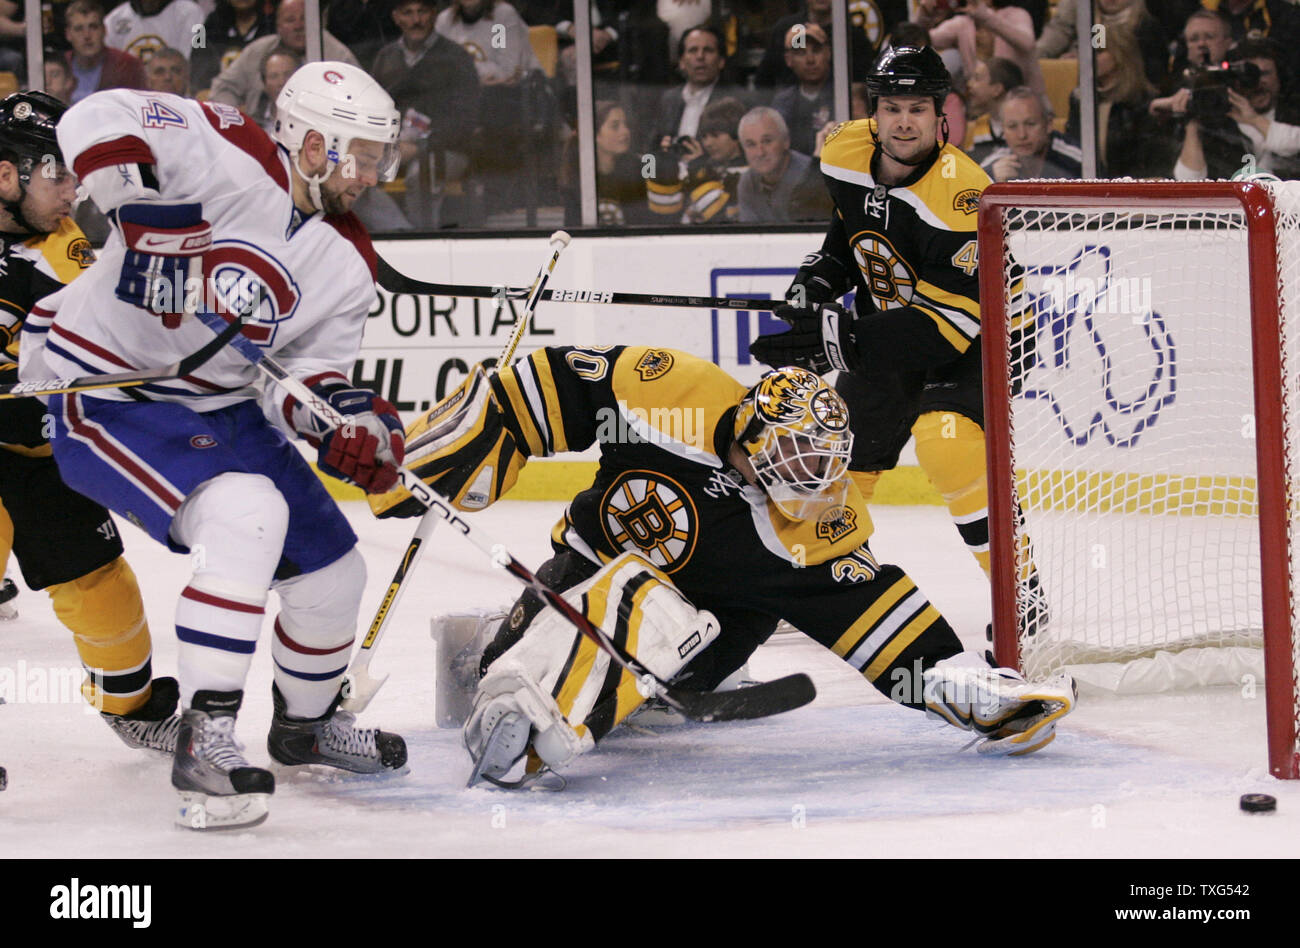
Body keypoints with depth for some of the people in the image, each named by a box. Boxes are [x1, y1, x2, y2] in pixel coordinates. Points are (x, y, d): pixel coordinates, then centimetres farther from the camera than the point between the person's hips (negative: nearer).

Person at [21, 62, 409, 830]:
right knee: (246, 514, -32)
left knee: (332, 570, 8)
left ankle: (306, 722, 38)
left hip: (219, 407, 8)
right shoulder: (227, 158, -20)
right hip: (102, 390, -8)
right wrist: (142, 193, -41)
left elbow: (306, 375, -3)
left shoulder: (347, 265, 1)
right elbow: (96, 122, -28)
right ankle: (206, 737, -29)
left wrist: (348, 423, -23)